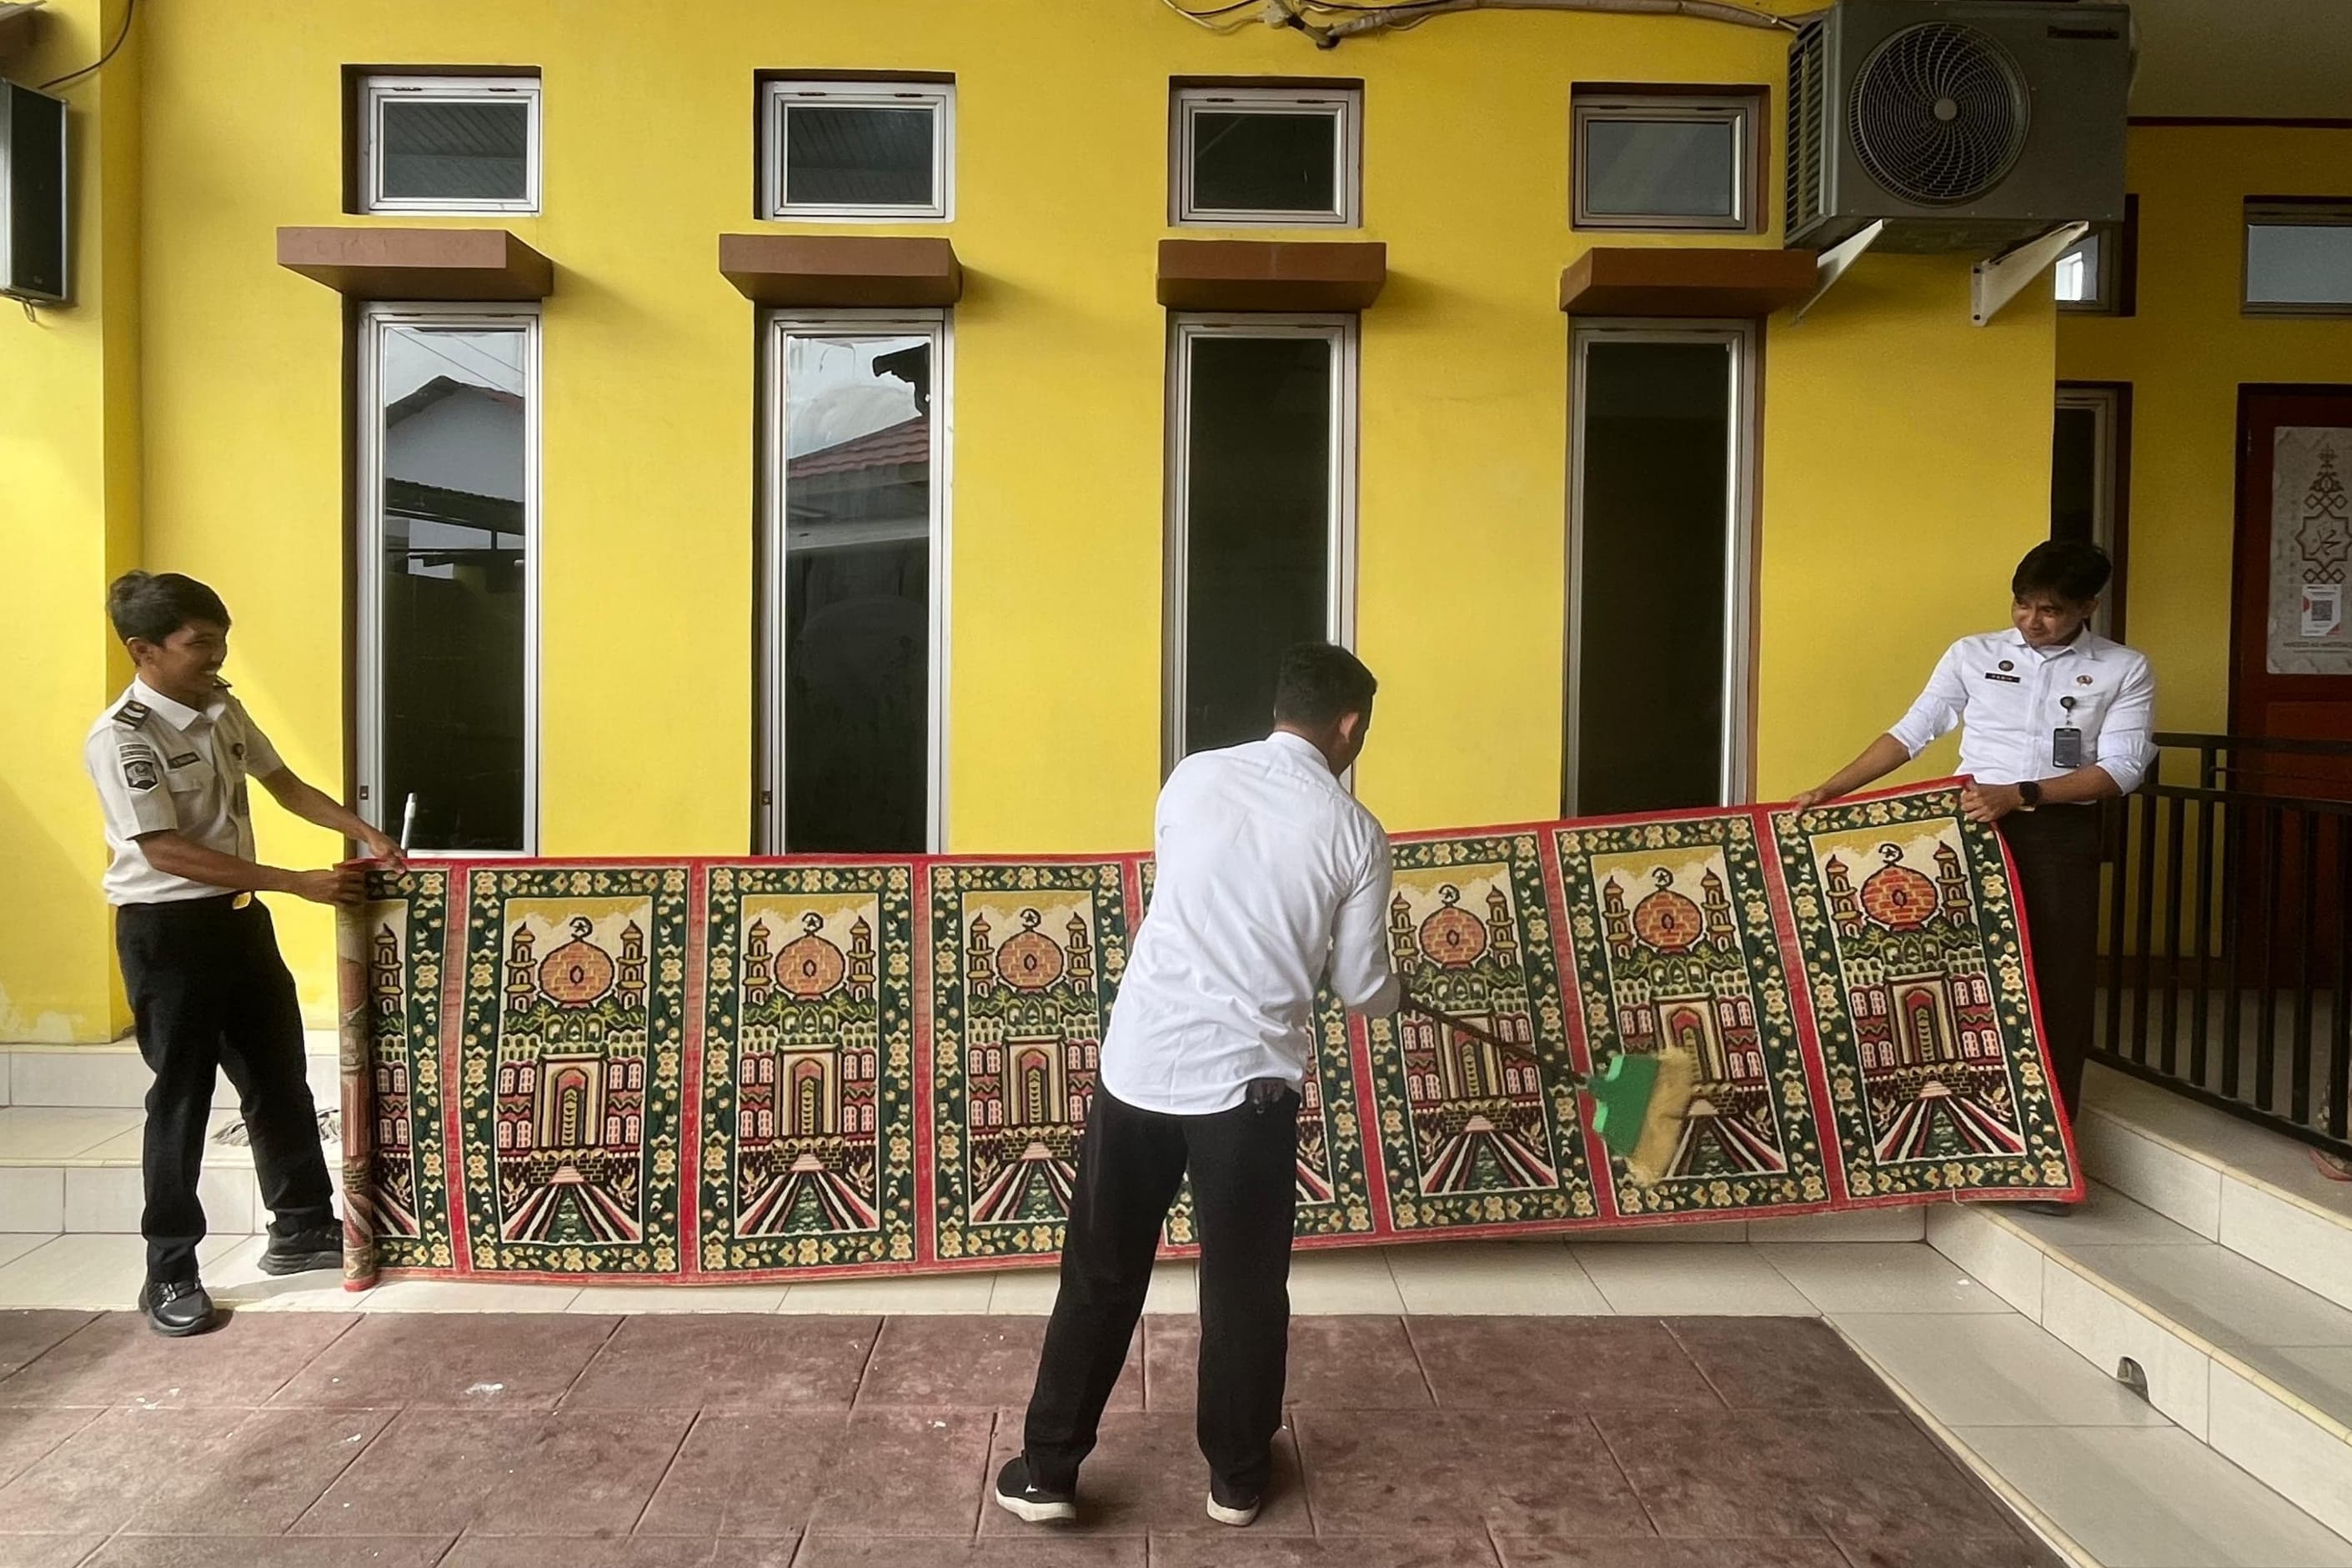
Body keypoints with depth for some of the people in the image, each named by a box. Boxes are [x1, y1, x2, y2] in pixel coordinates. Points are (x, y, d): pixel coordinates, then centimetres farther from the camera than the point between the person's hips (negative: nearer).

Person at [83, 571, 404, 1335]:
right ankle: (169, 1273, 14)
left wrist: (361, 829, 2)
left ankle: (303, 1228, 29)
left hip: (239, 918, 7)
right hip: (167, 931, -7)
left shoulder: (223, 709, 4)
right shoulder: (120, 736, -19)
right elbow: (168, 851, -24)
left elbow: (284, 784, 18)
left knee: (280, 1078, 14)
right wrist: (302, 883, -26)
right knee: (181, 1099, 1)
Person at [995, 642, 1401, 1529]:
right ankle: (1237, 1475, 30)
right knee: (1244, 1287, 15)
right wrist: (1392, 990, 29)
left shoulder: (1192, 778, 5)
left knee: (1099, 1274, 14)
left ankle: (1047, 1470, 23)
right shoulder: (1353, 833, -2)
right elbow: (1362, 990, 5)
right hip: (1247, 1083, -2)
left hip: (1139, 1062, 2)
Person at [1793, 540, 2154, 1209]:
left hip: (2062, 835, -1)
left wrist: (2018, 794, -17)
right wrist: (1831, 790, -2)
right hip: (1972, 827, 1)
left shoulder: (2124, 671, 4)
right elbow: (1909, 734, 6)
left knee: (2058, 991, 1)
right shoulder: (1972, 654, 7)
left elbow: (2120, 767, -6)